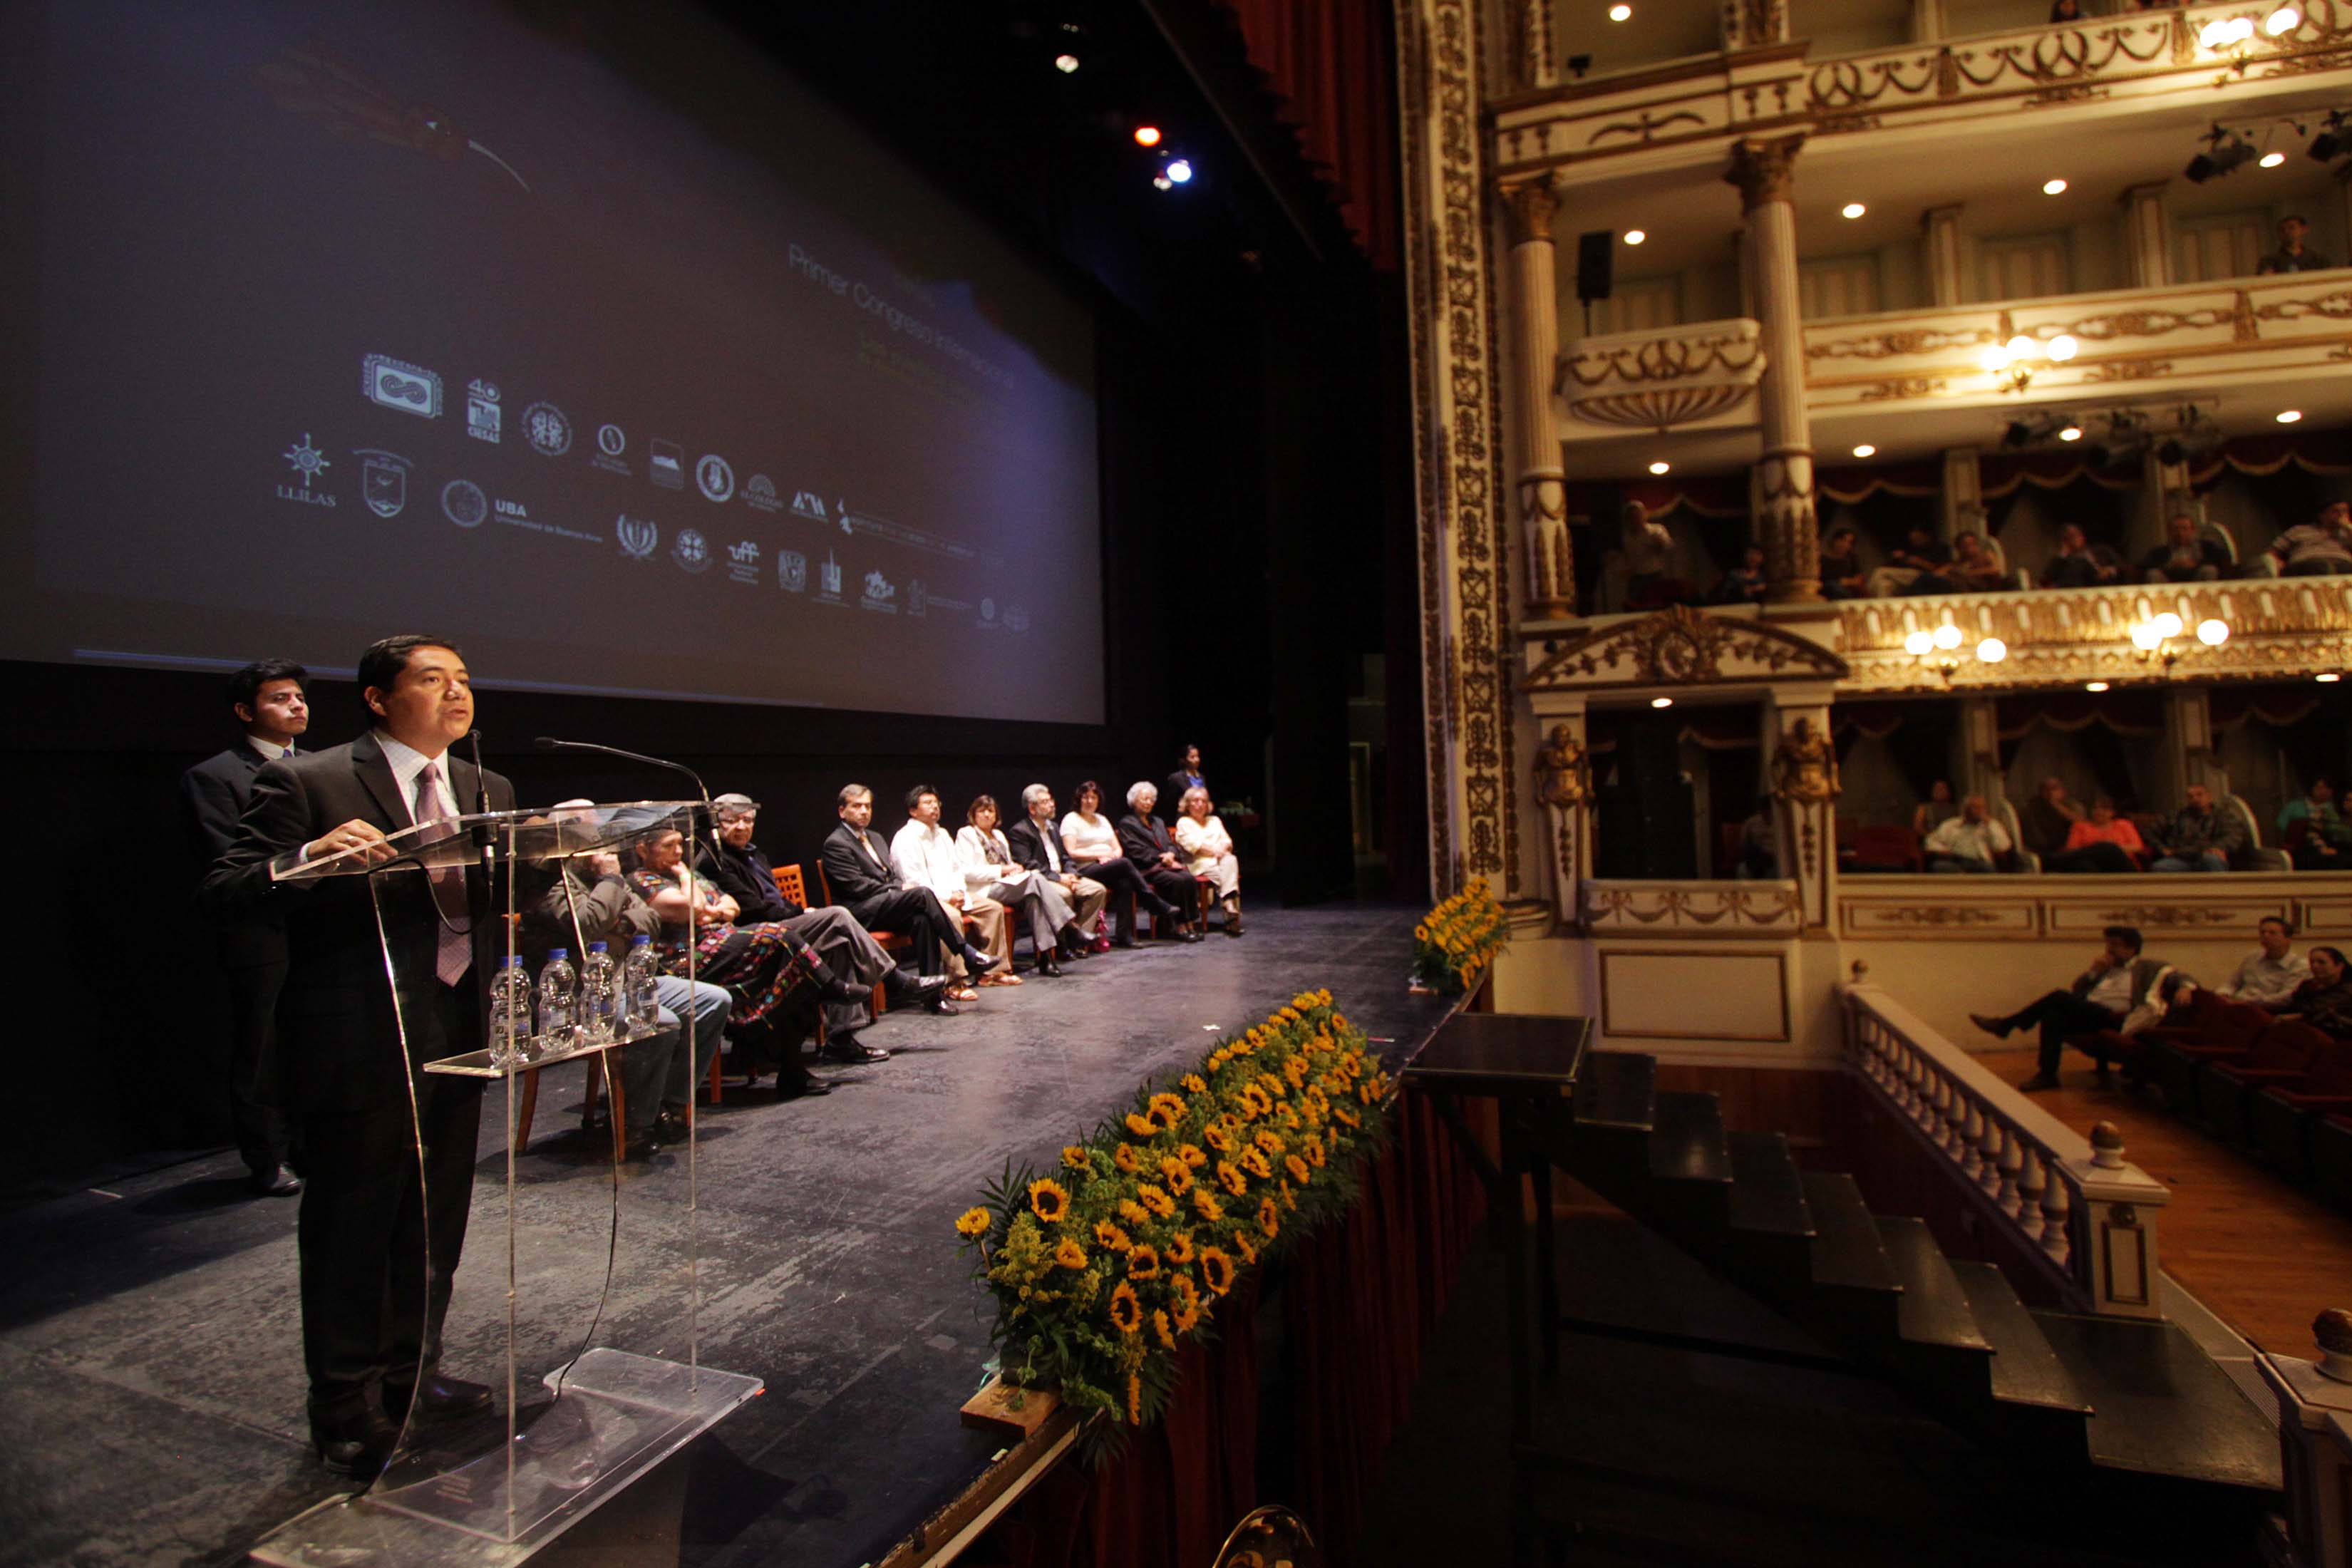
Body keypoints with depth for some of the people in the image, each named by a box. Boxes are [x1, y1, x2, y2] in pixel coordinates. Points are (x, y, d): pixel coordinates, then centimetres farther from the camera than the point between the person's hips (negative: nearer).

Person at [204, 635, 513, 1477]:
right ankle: (348, 1409, 27)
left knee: (435, 1220, 19)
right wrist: (312, 857, -31)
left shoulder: (486, 791, 11)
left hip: (460, 1031, 6)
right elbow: (227, 887, -12)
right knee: (351, 1226, 8)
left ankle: (411, 1374, 39)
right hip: (361, 1040, -6)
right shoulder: (306, 783, -8)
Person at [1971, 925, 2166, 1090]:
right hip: (2085, 1015, 7)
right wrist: (2093, 972, 8)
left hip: (2112, 1018, -7)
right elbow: (2075, 990, 24)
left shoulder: (2145, 968, 15)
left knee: (2059, 997, -30)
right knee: (2053, 1014, -27)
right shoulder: (2106, 968, 30)